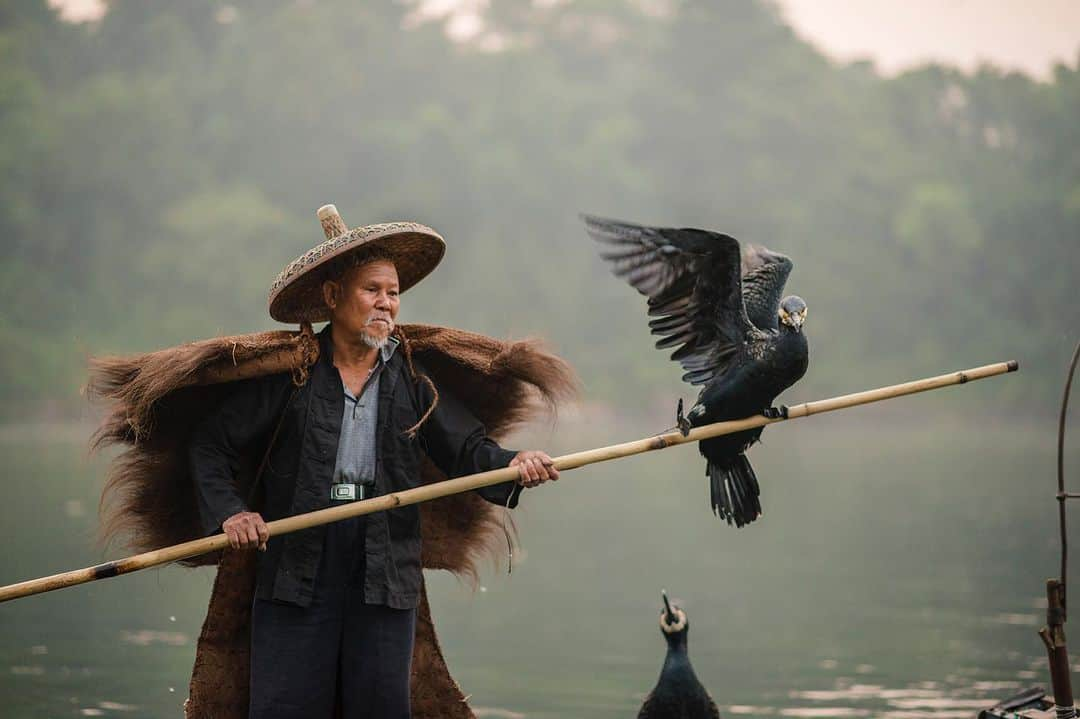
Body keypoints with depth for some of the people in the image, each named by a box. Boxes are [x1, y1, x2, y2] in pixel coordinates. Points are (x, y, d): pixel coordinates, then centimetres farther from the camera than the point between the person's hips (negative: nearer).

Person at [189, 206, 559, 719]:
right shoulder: (288, 374, 3)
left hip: (385, 575, 1)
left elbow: (466, 447, 0)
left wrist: (511, 465, -20)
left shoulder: (414, 379, 8)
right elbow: (211, 444, 7)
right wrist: (229, 512, -6)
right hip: (296, 574, -1)